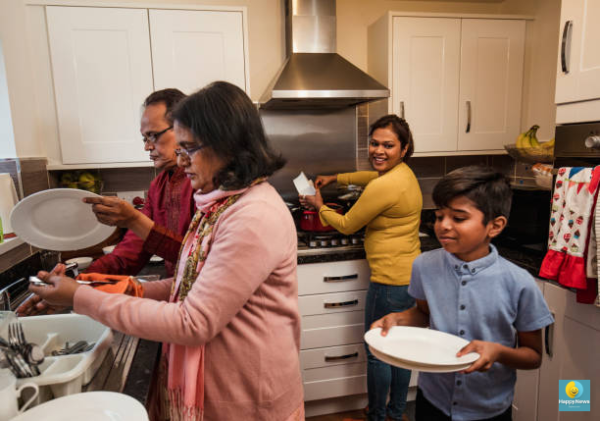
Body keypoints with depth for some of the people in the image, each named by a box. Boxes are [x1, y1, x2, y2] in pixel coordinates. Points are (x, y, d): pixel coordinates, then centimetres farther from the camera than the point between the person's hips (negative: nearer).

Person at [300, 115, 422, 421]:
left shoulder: (385, 187, -23)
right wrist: (335, 178, 26)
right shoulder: (403, 172, 7)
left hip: (390, 280, -10)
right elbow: (373, 176, 30)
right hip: (411, 276, 10)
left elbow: (347, 225, -12)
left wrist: (319, 206, 5)